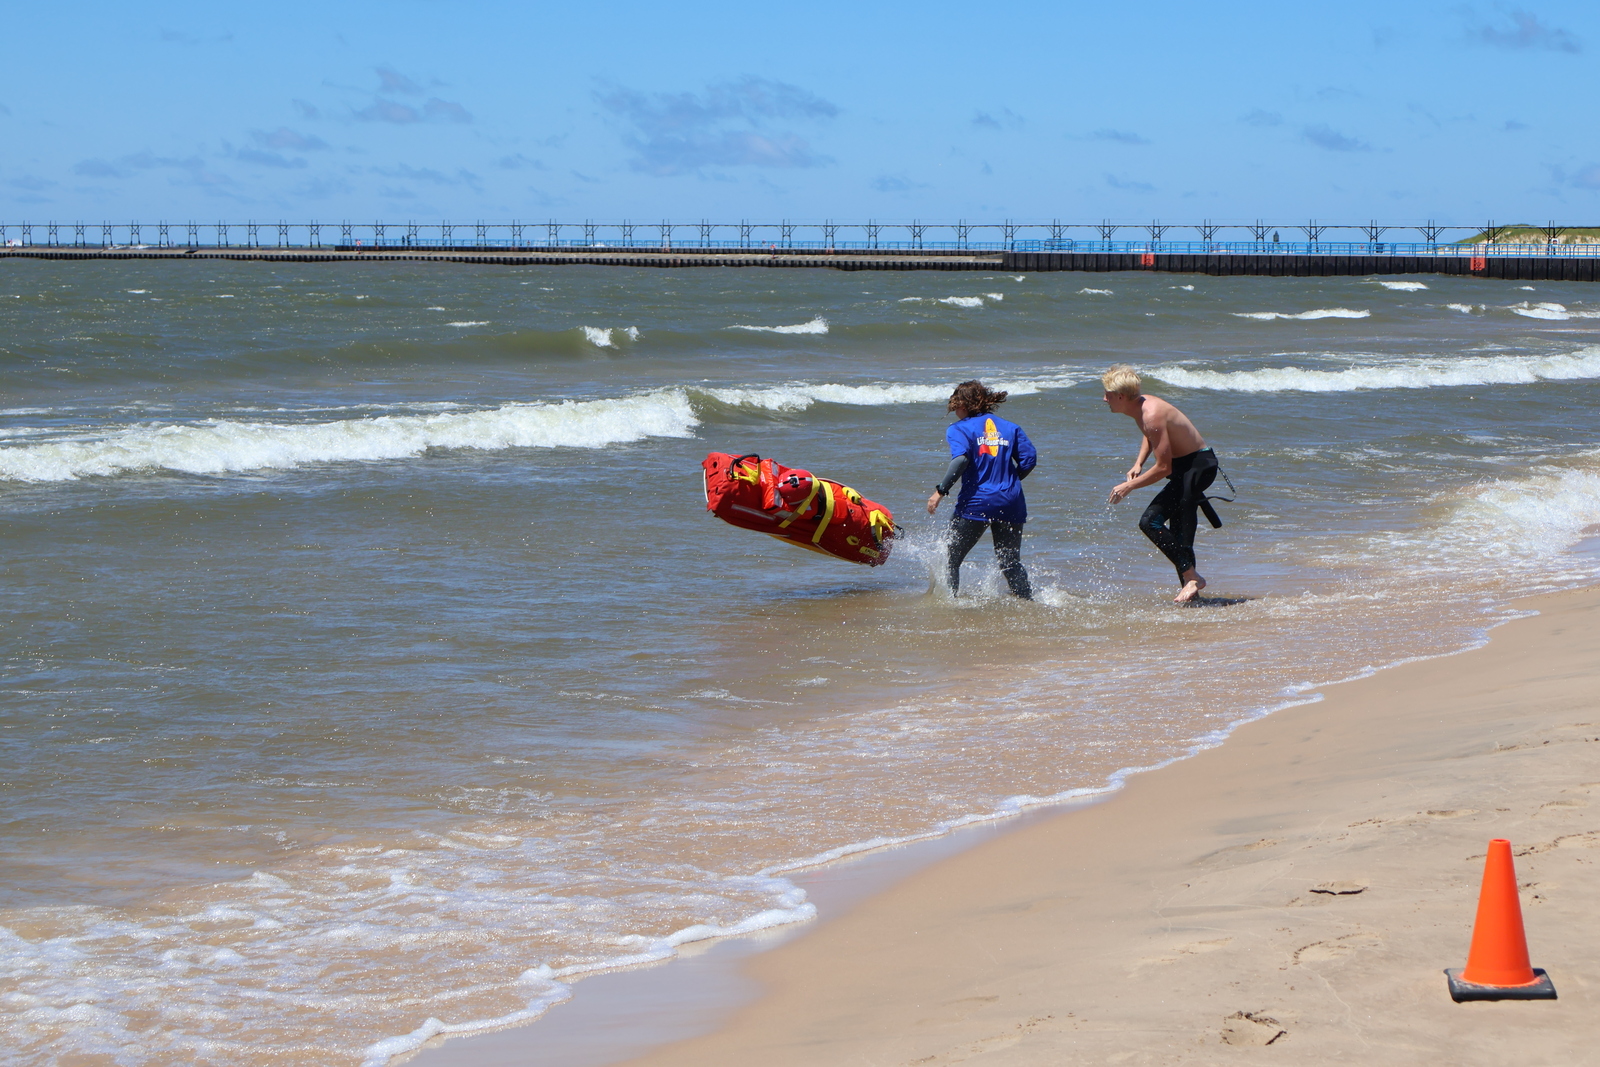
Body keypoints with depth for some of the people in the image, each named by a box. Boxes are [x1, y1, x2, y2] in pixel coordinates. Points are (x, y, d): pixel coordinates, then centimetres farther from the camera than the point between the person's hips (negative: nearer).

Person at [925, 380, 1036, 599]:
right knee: (1011, 563, 15)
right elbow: (1029, 459, 4)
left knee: (950, 557, 8)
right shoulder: (1010, 427, 12)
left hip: (976, 503, -4)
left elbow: (961, 459, -19)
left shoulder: (959, 428, -1)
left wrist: (941, 490, -19)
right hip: (1010, 502, 4)